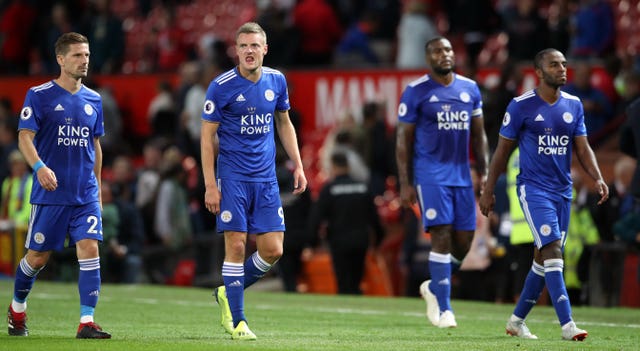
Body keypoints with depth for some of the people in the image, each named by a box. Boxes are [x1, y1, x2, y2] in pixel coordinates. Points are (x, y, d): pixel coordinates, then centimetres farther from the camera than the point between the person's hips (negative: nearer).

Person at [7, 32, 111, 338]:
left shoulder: (93, 100, 10)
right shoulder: (39, 95, -4)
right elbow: (25, 137, -11)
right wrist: (39, 167, -29)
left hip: (86, 194, 3)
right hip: (49, 194, -3)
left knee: (89, 249, -12)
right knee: (37, 257, 5)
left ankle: (86, 322, -12)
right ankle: (17, 308, 32)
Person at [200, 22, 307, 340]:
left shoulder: (276, 81, 5)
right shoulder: (221, 86, -9)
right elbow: (208, 137, -6)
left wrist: (297, 165, 10)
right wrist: (210, 185, -11)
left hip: (266, 179, 4)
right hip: (232, 177, -4)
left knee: (272, 250, -1)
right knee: (236, 245, -7)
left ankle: (228, 294, 23)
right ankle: (237, 321, 3)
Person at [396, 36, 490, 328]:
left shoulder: (470, 89, 10)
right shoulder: (416, 92, -4)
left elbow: (478, 134, 17)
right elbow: (403, 139, -2)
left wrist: (484, 173, 9)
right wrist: (405, 183, -7)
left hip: (461, 173, 5)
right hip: (430, 174, -5)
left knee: (464, 240, 3)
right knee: (442, 235, -13)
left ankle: (434, 287, 29)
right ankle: (444, 308, -8)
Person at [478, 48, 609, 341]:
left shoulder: (574, 105, 8)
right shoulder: (521, 106, -7)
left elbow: (582, 148, 10)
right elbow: (503, 149, 0)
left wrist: (598, 178, -7)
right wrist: (488, 191, 2)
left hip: (563, 191, 6)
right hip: (534, 188, -6)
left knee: (544, 257, 9)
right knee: (553, 249, -17)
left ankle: (517, 320, 22)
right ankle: (567, 324, -22)